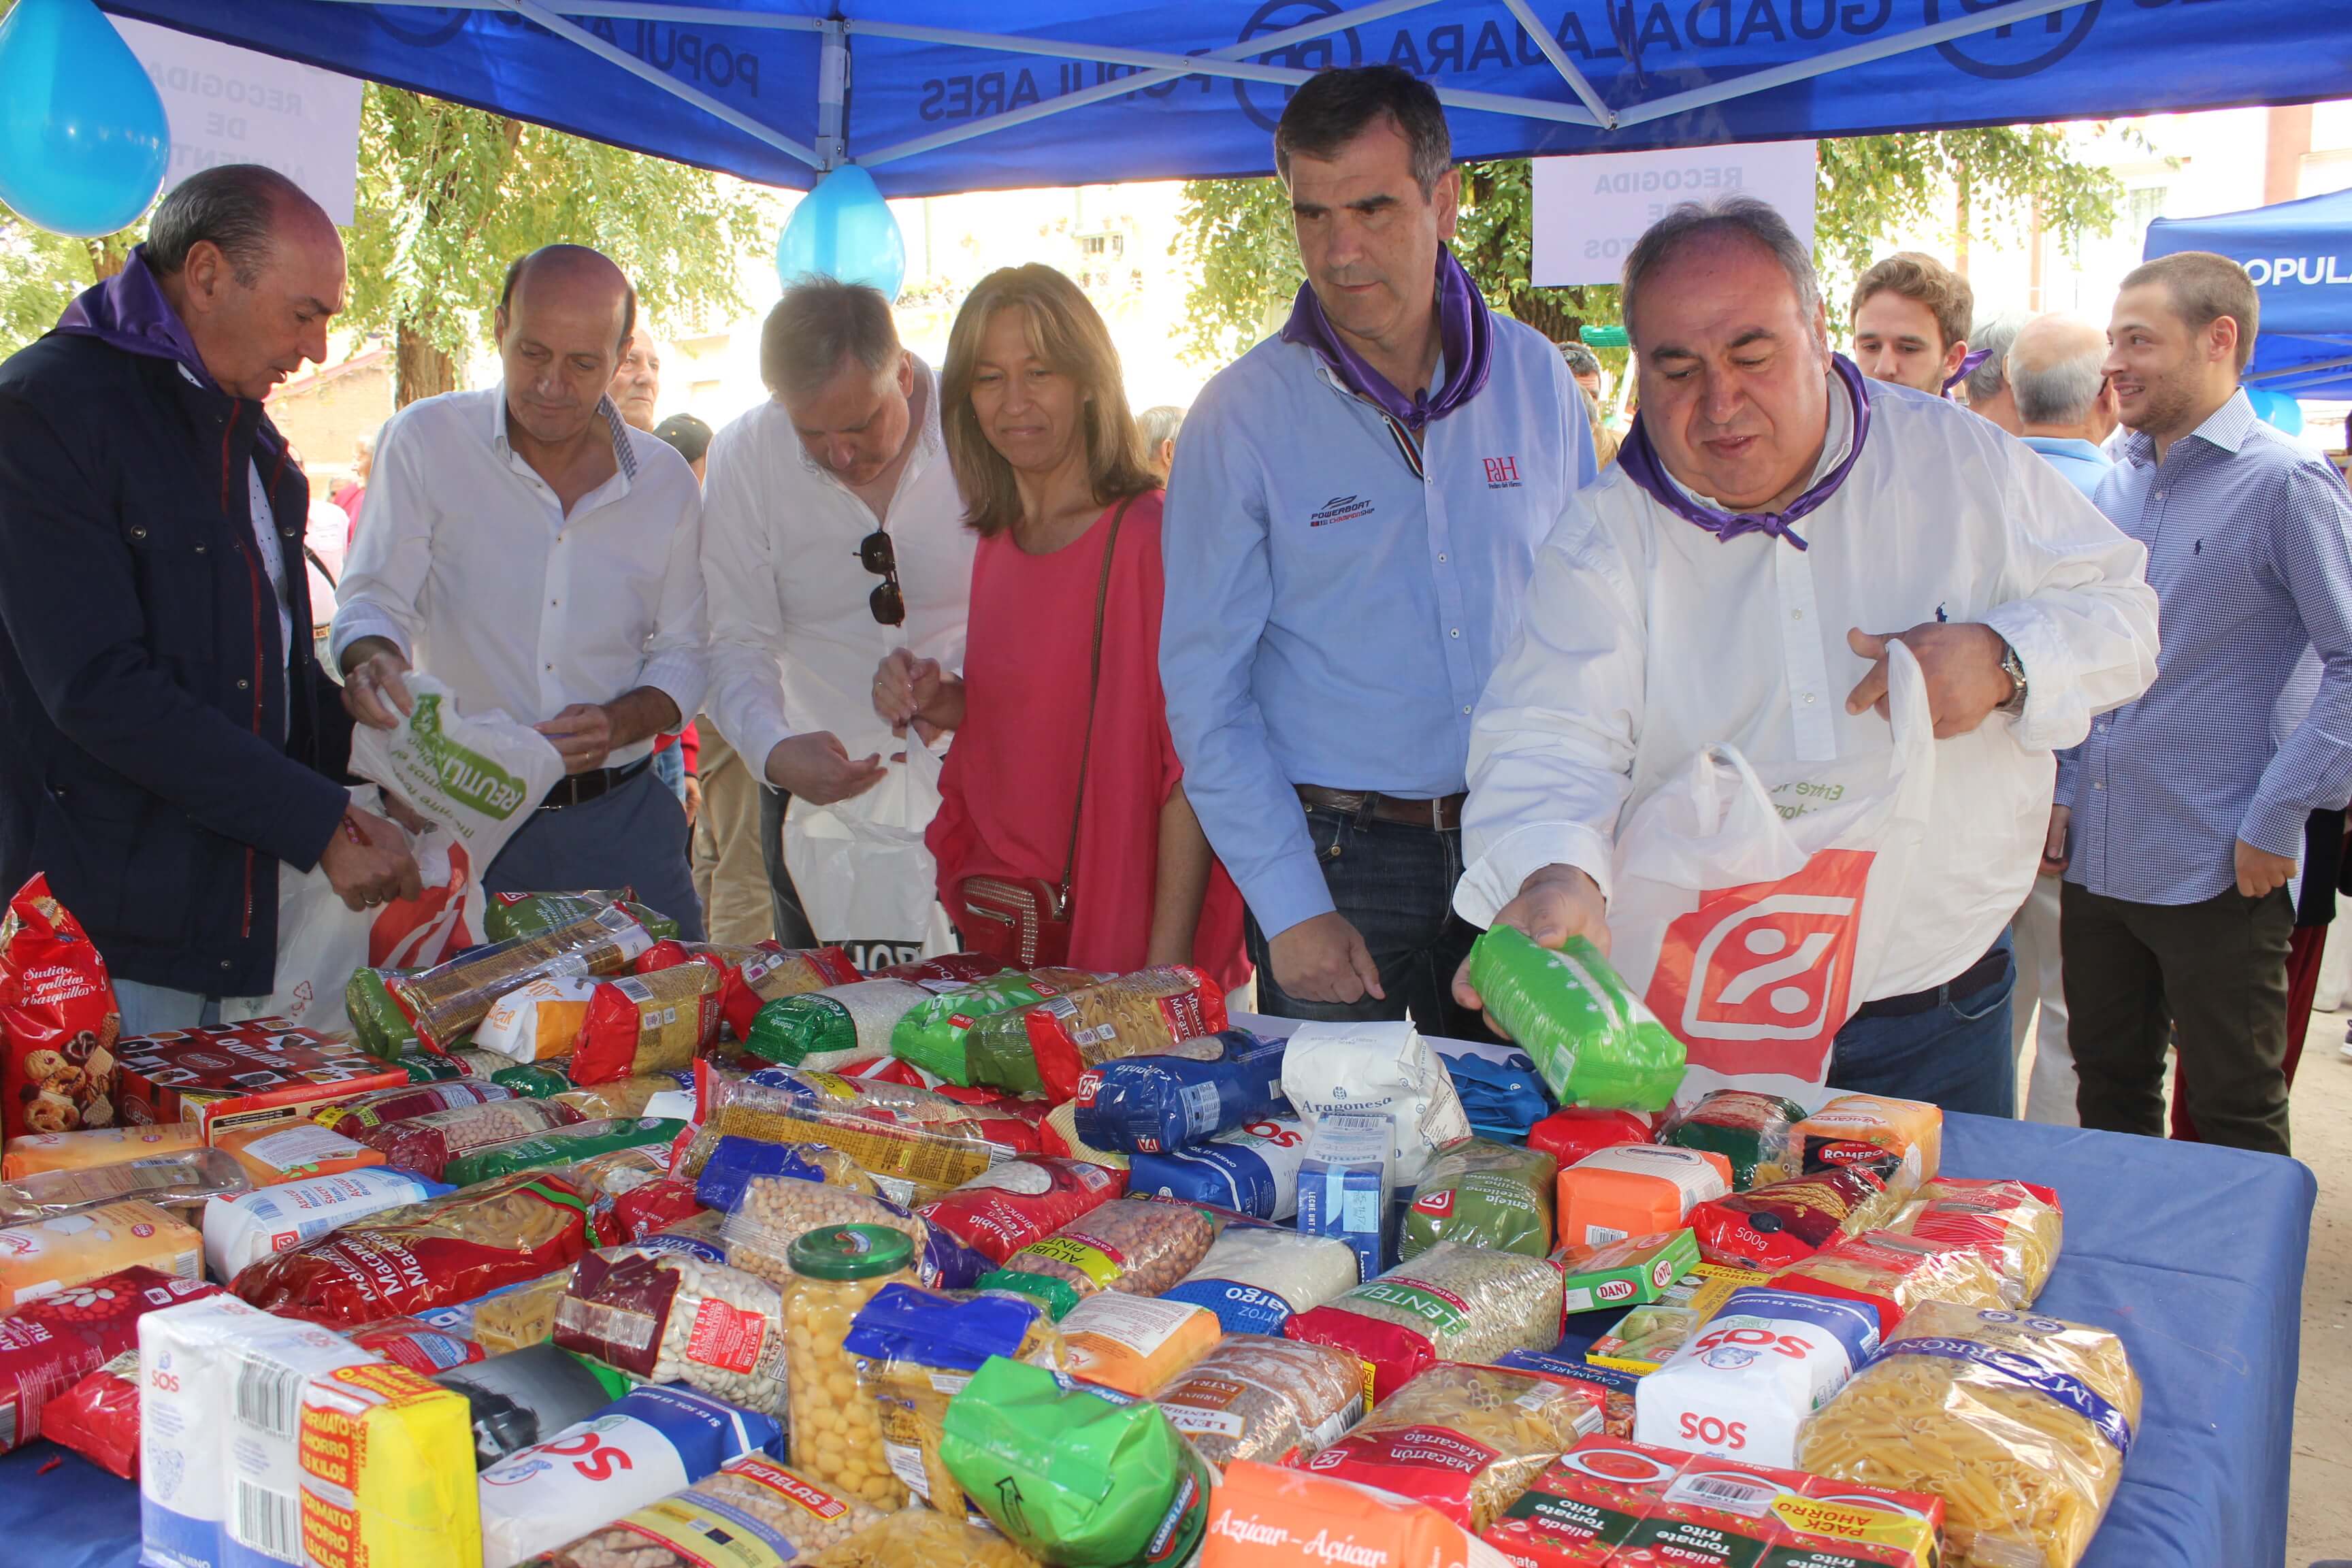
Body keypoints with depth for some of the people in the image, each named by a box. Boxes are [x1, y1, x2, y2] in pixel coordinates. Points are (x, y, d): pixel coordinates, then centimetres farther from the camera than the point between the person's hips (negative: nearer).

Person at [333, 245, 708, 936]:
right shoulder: (425, 442, -2)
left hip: (620, 824, 2)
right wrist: (372, 658, -25)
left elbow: (683, 656, 8)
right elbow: (372, 600, -2)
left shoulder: (665, 480, 4)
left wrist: (619, 722, -12)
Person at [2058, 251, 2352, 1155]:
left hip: (2217, 871, -6)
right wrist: (2063, 790, 10)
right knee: (2108, 1091, 18)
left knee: (2234, 1118, 7)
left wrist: (2277, 820, -16)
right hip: (2095, 857, 7)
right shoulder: (2115, 487, 11)